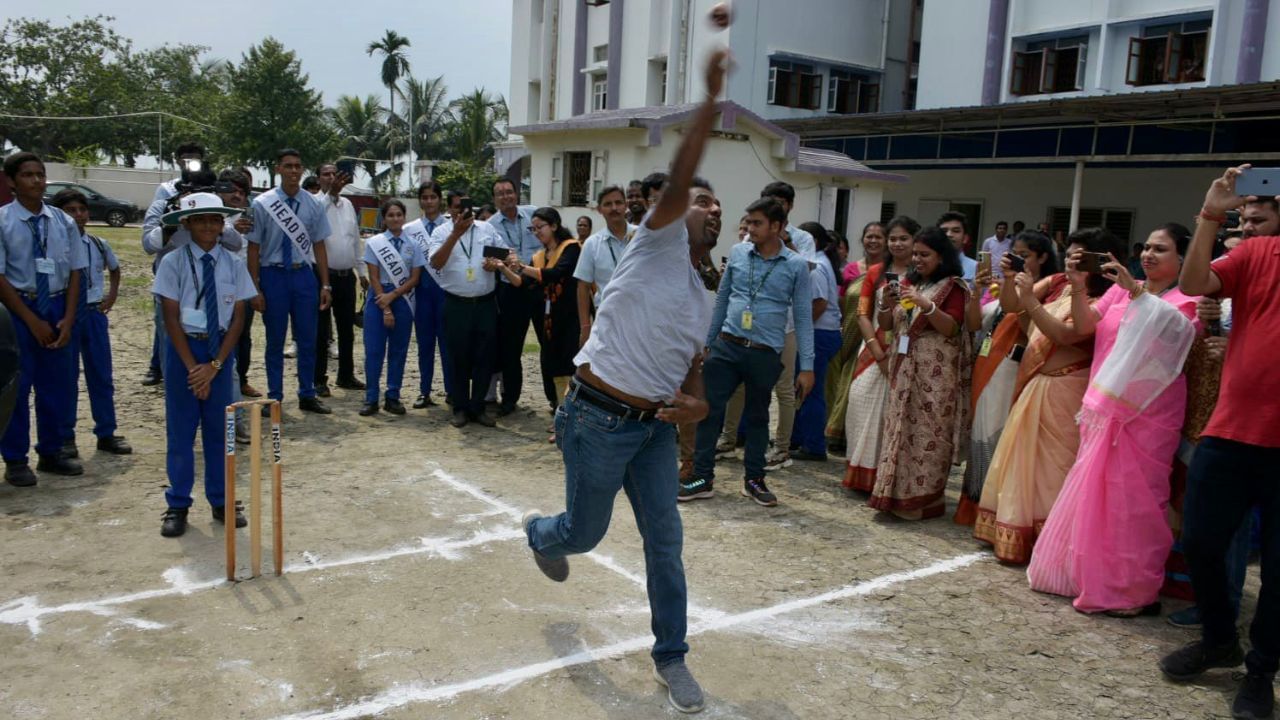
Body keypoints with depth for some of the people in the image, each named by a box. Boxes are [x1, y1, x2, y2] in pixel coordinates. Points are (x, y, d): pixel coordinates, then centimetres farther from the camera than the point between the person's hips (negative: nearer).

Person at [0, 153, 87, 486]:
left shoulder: (64, 222, 2)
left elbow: (75, 271, 5)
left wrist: (68, 318, -4)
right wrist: (31, 320, -13)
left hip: (56, 306, 4)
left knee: (57, 384, 11)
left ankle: (51, 453, 25)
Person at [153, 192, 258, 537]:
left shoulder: (233, 264, -1)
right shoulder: (174, 262, -6)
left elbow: (238, 318, -2)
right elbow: (171, 318, -7)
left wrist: (214, 365, -9)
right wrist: (192, 366, -12)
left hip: (221, 351, 2)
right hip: (183, 348, -2)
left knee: (219, 428, 9)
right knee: (180, 430, 5)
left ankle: (220, 502, 21)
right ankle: (177, 506, 16)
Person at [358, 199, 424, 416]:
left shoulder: (413, 245, 3)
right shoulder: (374, 243, -1)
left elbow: (414, 278, 0)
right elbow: (374, 278, -4)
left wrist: (392, 295, -11)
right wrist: (385, 309, -9)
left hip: (403, 299, 1)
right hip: (378, 297, -1)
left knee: (399, 350, 6)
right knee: (374, 350, -1)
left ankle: (393, 397, 15)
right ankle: (371, 399, 7)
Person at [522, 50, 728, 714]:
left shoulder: (700, 302, 15)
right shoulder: (658, 243, -6)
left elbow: (692, 375, 16)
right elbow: (678, 180, -23)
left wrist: (696, 405, -8)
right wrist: (712, 97, -25)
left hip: (654, 427, 7)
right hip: (598, 419, -6)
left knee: (665, 540, 5)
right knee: (586, 533, 9)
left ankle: (670, 657, 21)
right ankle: (540, 533, 47)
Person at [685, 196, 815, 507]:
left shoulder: (796, 266, -4)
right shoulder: (737, 253, 2)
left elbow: (803, 318, -2)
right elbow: (722, 299, 11)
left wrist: (807, 366, -5)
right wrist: (707, 341, 13)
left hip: (765, 354, -2)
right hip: (726, 346, 2)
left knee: (757, 417, 12)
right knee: (710, 409, 0)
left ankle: (754, 479, 27)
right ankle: (703, 478, 10)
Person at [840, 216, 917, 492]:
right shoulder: (875, 273, 10)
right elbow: (863, 315, 6)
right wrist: (880, 355, -5)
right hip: (875, 353, 3)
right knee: (863, 404, 0)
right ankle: (863, 475, 12)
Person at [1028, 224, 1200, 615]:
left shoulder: (1186, 299, -1)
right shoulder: (1120, 290, 12)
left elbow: (1174, 328, -22)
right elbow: (1084, 326, 2)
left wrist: (1135, 290, -27)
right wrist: (1078, 287, -12)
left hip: (1146, 415, -5)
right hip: (1103, 408, 5)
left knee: (1132, 498, -2)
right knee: (1093, 493, 11)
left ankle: (1133, 590, 10)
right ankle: (1089, 575, 25)